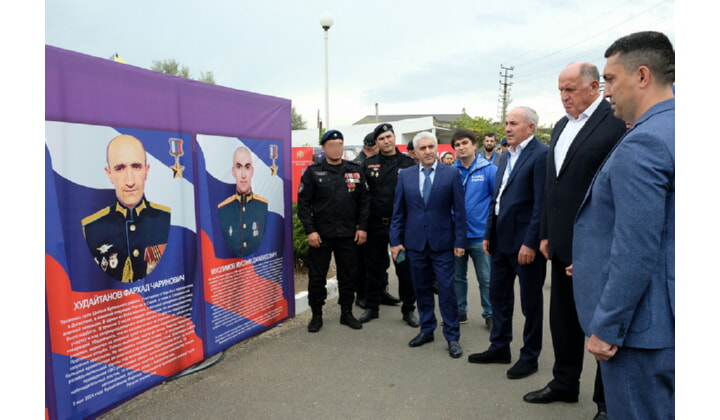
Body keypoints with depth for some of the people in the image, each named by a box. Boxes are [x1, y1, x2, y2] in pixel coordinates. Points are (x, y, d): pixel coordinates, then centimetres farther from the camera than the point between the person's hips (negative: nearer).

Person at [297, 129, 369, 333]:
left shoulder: (355, 171, 6)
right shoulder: (313, 171, -1)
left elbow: (364, 201, 6)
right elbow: (303, 203, -4)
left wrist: (362, 227, -1)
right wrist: (310, 230, -11)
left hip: (348, 234, 2)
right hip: (320, 234, -2)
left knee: (347, 276, 12)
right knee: (317, 276, 6)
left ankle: (346, 313, 27)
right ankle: (316, 315, 21)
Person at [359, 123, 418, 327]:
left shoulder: (408, 163, -1)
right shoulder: (369, 164, 5)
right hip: (375, 225, 2)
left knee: (405, 268, 6)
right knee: (374, 267, 12)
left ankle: (408, 309, 20)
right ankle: (372, 307, 26)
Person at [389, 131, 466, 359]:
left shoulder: (451, 173, -2)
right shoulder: (405, 175, 5)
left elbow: (459, 210, -2)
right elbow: (398, 211, 6)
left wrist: (460, 241, -6)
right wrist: (395, 240, 1)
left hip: (442, 243, -2)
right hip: (414, 243, 3)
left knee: (447, 290, 1)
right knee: (421, 289, 12)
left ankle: (452, 336, 14)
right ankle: (427, 329, 28)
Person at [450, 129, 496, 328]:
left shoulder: (489, 169, -6)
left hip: (480, 235, -3)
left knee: (486, 279, 7)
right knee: (457, 277, 14)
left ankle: (490, 314, 22)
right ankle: (459, 312, 28)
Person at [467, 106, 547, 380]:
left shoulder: (541, 154, -12)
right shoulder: (506, 157, 14)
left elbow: (541, 203, -18)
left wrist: (530, 243, -20)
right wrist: (488, 234, 12)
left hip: (525, 242, -8)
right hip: (500, 240, 8)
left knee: (530, 301, 8)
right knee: (498, 295, 16)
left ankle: (530, 356, 23)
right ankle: (500, 347, 31)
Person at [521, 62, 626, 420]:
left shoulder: (617, 122, -12)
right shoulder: (561, 126, 13)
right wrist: (546, 233, 14)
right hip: (564, 242, 8)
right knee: (562, 317, 17)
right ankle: (565, 383, 34)